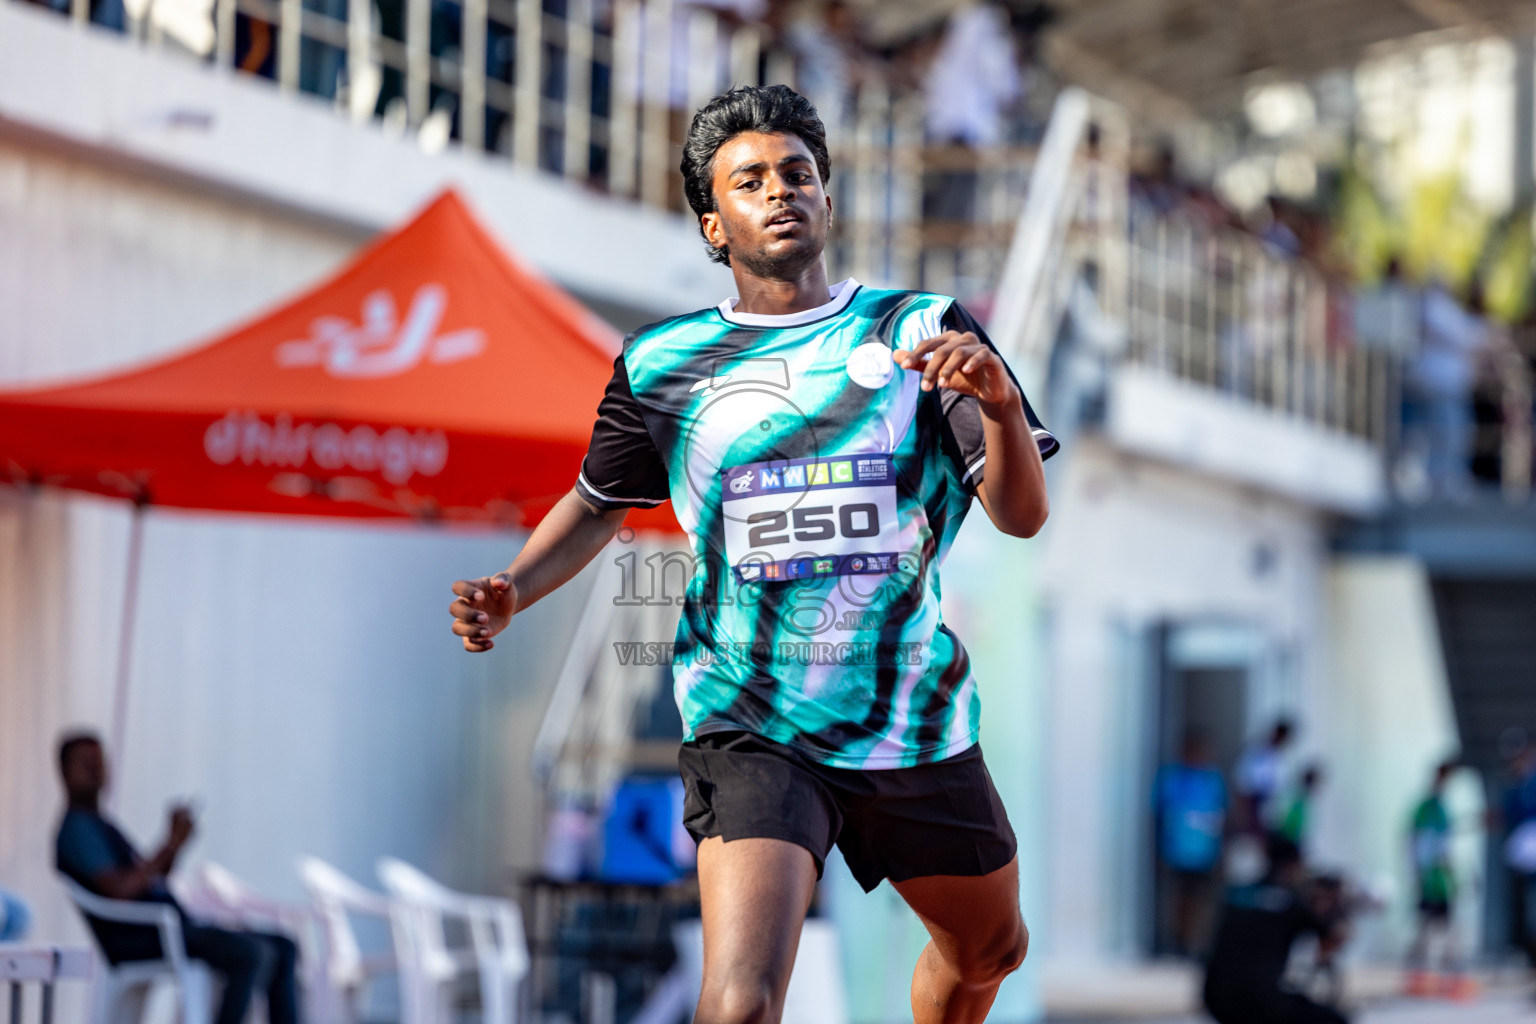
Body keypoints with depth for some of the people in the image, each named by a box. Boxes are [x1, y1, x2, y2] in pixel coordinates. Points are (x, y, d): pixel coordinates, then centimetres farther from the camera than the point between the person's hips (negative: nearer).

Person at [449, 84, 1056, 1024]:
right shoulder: (662, 364, 0)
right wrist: (511, 592, -2)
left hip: (917, 724, 3)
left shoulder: (921, 331, -1)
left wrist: (1000, 402, -28)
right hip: (750, 729, -2)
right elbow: (601, 503, 16)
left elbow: (1023, 516, -8)